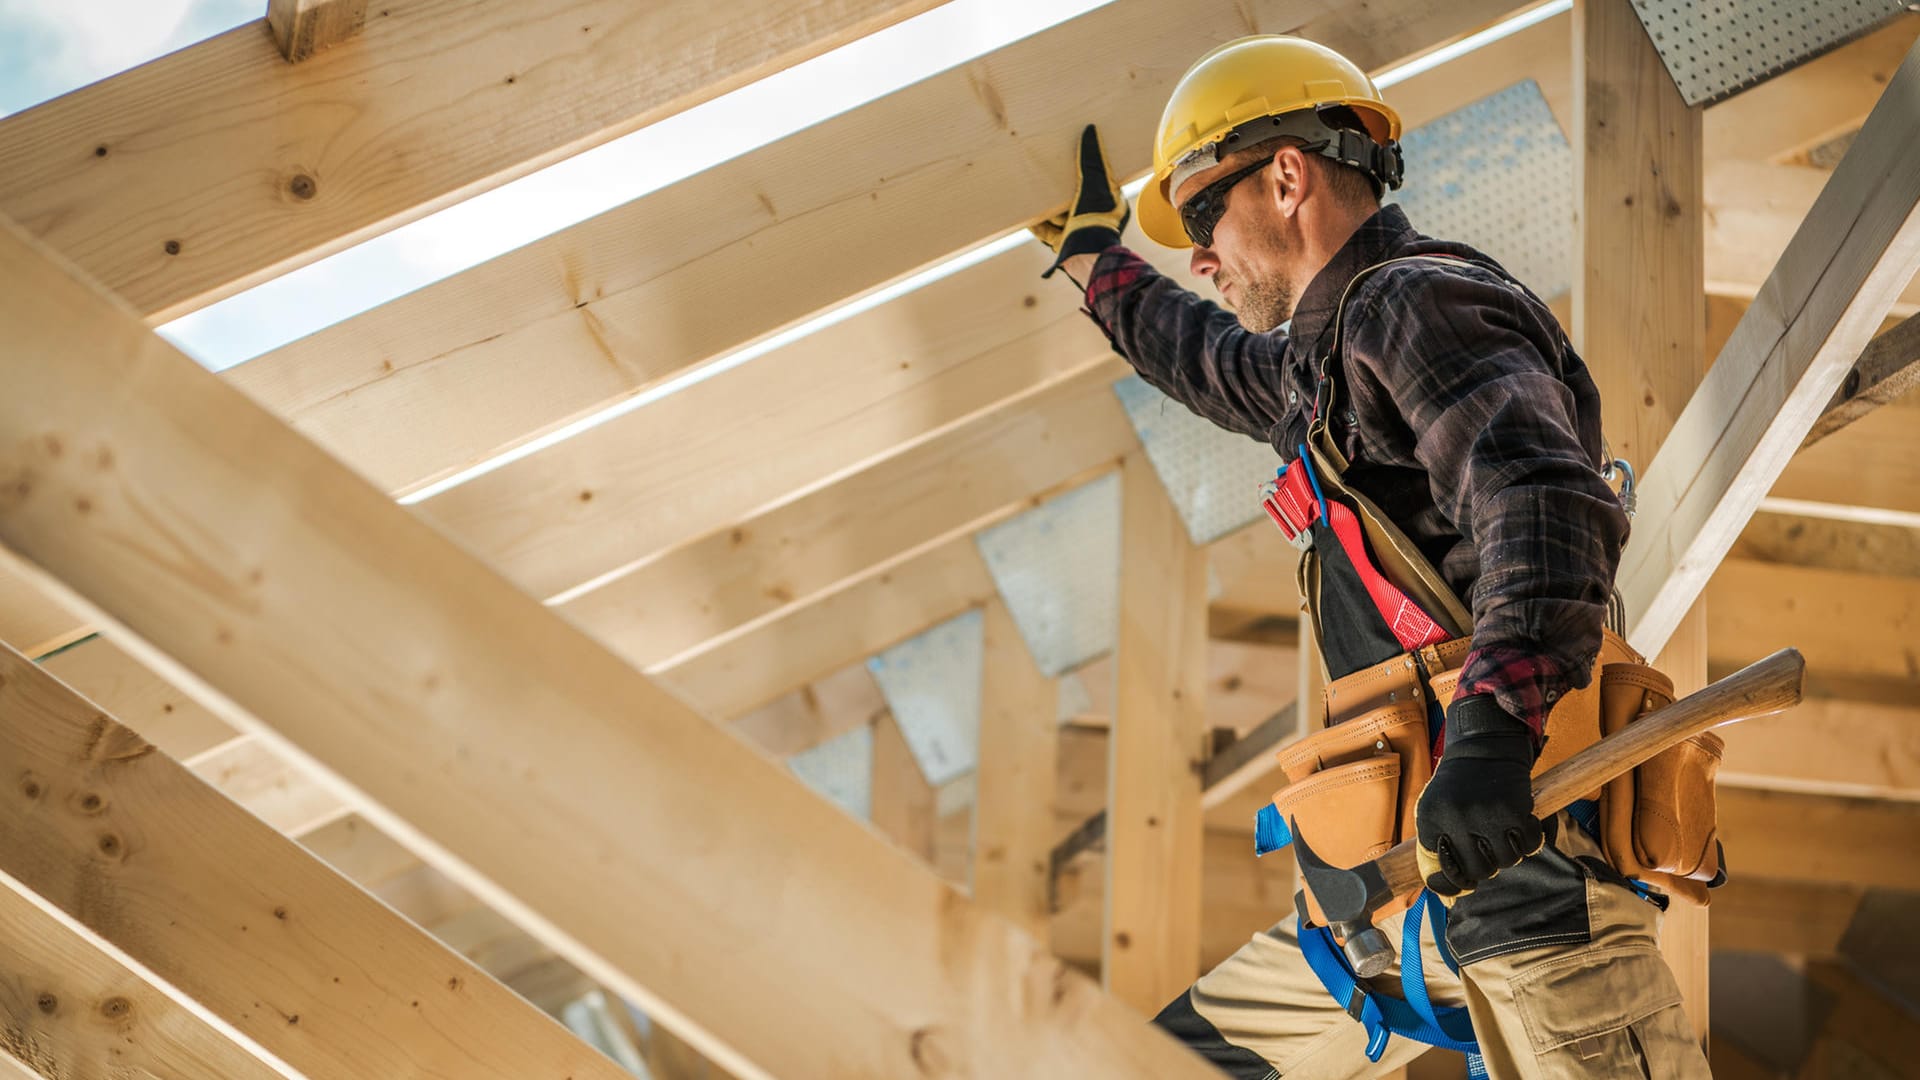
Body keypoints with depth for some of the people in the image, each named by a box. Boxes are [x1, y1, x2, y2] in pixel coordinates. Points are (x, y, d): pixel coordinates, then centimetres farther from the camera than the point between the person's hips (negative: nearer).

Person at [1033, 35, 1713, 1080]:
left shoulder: (1418, 302, -7)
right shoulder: (1330, 355, 24)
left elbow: (1545, 502, -26)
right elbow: (1228, 370, 50)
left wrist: (1492, 728, -41)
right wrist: (1099, 263, 63)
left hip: (1517, 848, -10)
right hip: (1407, 875, 10)